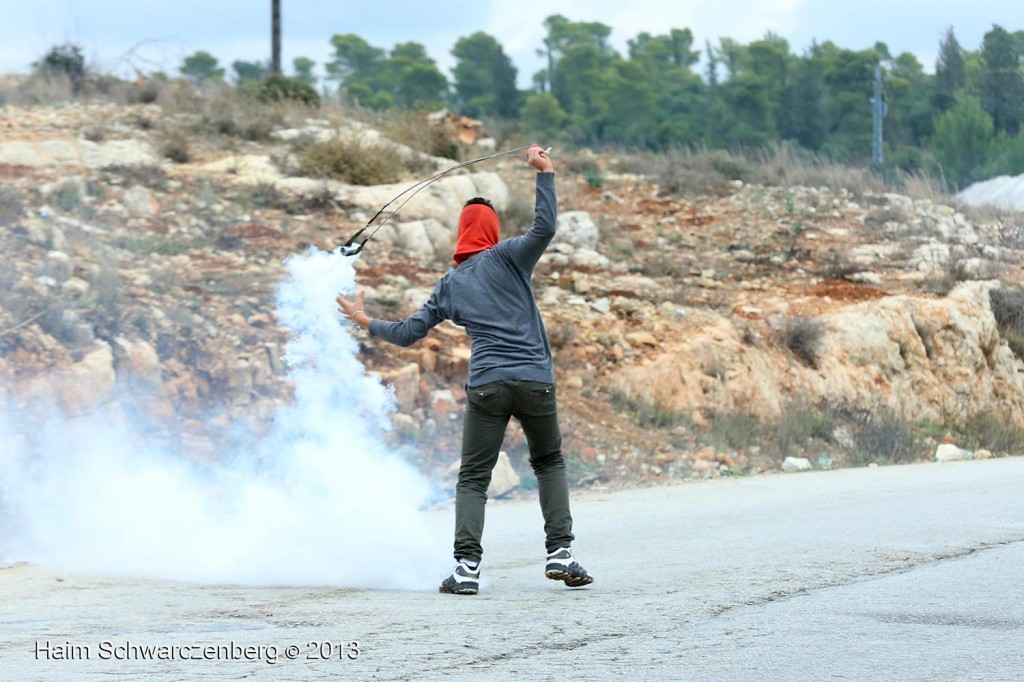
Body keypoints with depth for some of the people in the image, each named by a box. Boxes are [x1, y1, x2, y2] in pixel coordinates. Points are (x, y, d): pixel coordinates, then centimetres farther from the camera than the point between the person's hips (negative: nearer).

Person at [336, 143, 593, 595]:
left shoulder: (450, 285, 15)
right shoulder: (505, 257, 6)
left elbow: (408, 332, 17)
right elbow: (544, 228, -10)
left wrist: (365, 322, 32)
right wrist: (545, 173, -6)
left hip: (486, 385, 1)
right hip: (535, 380, -1)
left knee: (473, 478, 6)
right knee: (549, 463, 17)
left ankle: (467, 566, -9)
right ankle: (560, 553, 5)